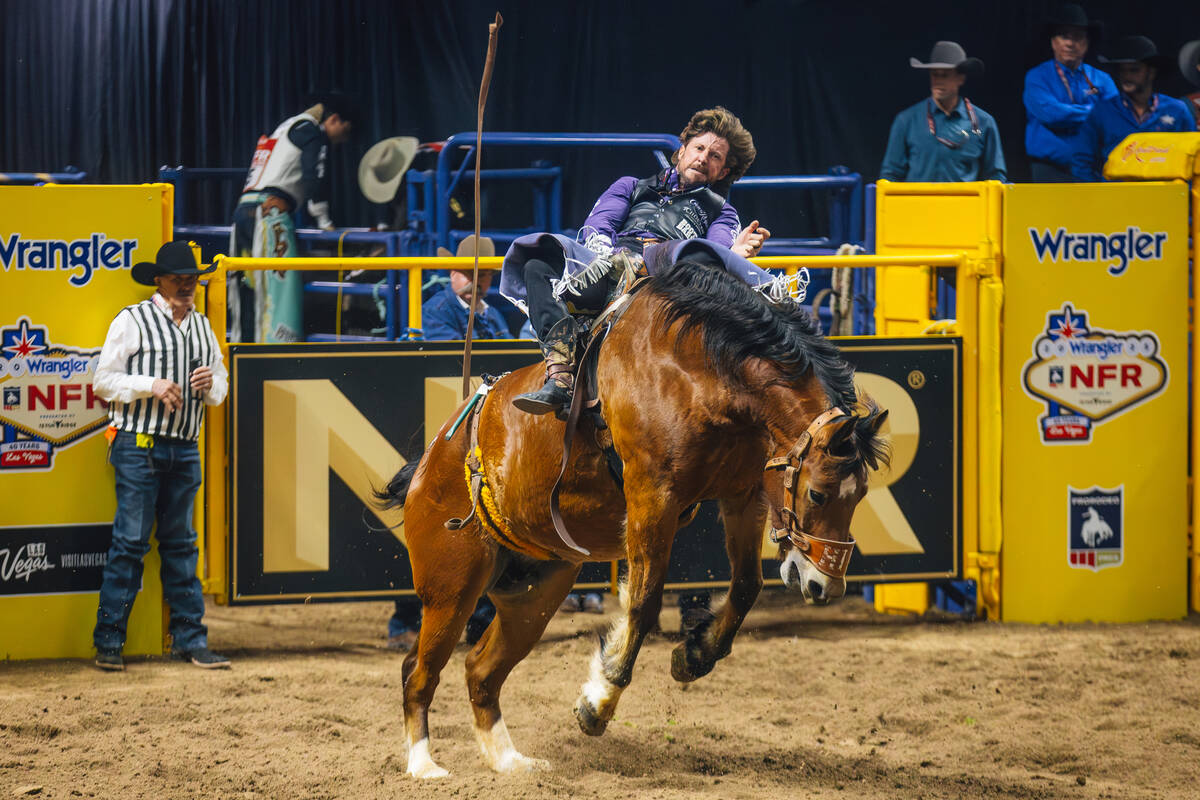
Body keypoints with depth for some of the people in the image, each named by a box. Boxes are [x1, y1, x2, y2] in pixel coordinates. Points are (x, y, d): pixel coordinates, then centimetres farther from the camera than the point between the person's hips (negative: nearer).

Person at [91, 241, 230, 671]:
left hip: (185, 449, 6)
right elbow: (104, 379, -3)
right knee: (130, 542, -7)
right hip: (138, 445, -6)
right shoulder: (133, 321, -2)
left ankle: (190, 639, 12)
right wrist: (151, 385, -16)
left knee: (180, 544, 9)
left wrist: (210, 384, -2)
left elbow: (221, 387, 22)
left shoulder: (202, 327, 16)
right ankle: (108, 641, -3)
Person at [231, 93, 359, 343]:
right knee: (279, 283, -13)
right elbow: (314, 177, -10)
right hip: (269, 211, -9)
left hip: (243, 210, 9)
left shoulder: (286, 128, 31)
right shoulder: (312, 130, 1)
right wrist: (324, 221, -2)